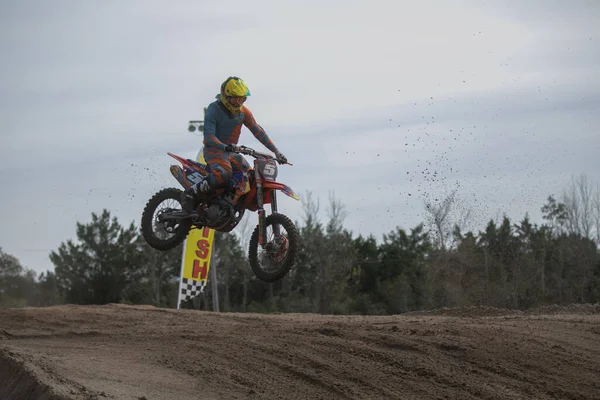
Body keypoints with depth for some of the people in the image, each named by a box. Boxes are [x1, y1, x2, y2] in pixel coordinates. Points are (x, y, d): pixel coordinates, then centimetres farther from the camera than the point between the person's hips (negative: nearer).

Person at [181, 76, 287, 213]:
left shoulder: (243, 111, 7)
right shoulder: (214, 109, -13)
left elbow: (258, 132, 9)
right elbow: (209, 135, -22)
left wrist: (276, 151, 2)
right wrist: (224, 147, -40)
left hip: (232, 152, 7)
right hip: (214, 149, -7)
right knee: (223, 175, -37)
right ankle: (190, 193, -27)